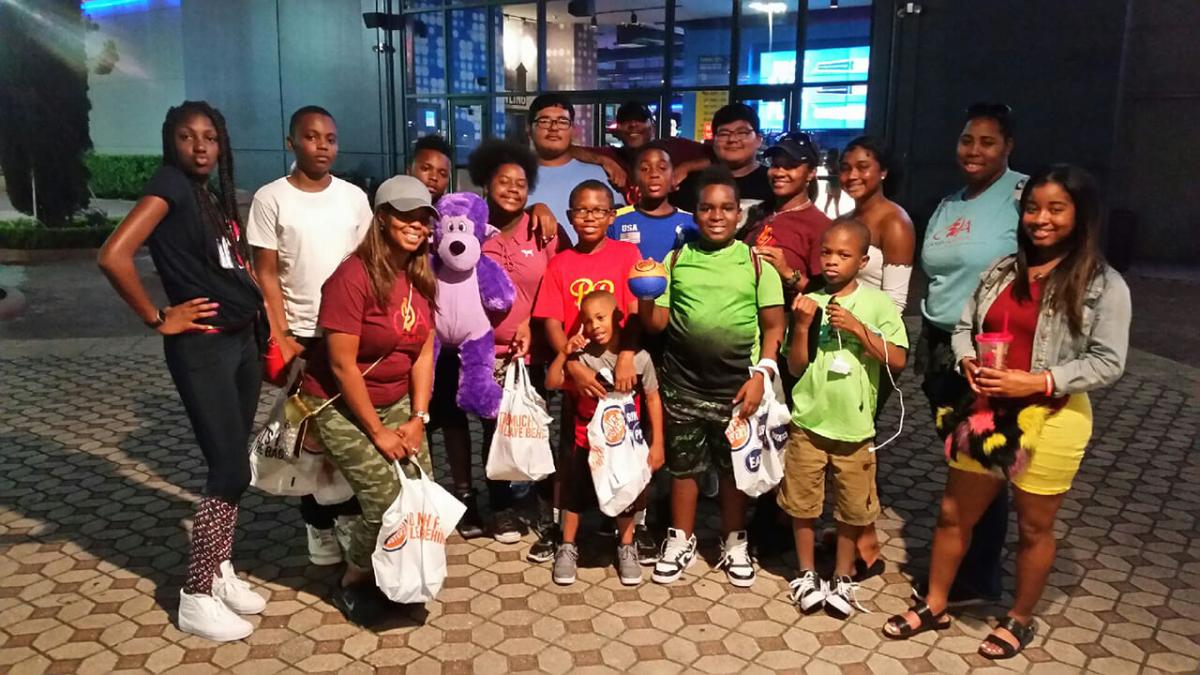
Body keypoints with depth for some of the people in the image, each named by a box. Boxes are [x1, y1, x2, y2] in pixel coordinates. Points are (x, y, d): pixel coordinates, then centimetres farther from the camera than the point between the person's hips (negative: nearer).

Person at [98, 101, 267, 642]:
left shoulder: (215, 197, 14)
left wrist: (268, 333, 5)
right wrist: (158, 320, -15)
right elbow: (114, 257, -24)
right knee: (229, 469, -6)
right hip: (202, 347, -8)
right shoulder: (170, 185, -11)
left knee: (232, 465, 13)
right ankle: (196, 598, 7)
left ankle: (221, 571, 27)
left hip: (242, 340, 8)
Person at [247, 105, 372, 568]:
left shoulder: (353, 197, 5)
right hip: (302, 335, -2)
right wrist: (280, 336, -11)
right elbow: (266, 274, -5)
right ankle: (319, 523, 19)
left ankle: (352, 512, 22)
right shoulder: (271, 199, -4)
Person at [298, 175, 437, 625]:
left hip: (395, 402, 7)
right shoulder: (353, 277, -22)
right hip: (340, 405, -7)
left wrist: (418, 419, -4)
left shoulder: (422, 277, 1)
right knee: (386, 499, -15)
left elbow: (423, 353, 3)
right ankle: (353, 583, 13)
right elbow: (342, 366, -21)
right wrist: (377, 432, -16)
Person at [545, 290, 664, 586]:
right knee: (575, 496, 11)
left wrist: (657, 443, -3)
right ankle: (567, 548, 30)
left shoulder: (639, 356, -12)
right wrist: (565, 352, -29)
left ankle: (626, 549, 34)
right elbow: (551, 383, -17)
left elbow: (652, 399, -4)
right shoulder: (583, 356, -13)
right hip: (586, 442, 0)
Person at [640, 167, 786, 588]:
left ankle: (734, 543, 31)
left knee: (735, 467, 12)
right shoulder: (676, 259, 2)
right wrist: (645, 295, -18)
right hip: (682, 384, 1)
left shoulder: (756, 262, -1)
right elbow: (656, 323, 1)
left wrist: (762, 374, -10)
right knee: (683, 465, 12)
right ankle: (681, 541, 30)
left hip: (737, 386, -1)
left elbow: (773, 324, -1)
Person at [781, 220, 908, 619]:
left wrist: (858, 328, -18)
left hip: (854, 426, -1)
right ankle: (806, 574, 29)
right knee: (801, 503, 10)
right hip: (808, 422, 1)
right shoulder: (810, 301, -2)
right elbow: (795, 367, -1)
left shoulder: (878, 303, -4)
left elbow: (897, 361, -11)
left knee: (852, 507, 11)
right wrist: (802, 326, -15)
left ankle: (842, 577, 30)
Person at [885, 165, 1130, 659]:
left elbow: (1108, 363, -13)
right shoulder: (1004, 269, 6)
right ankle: (934, 606, 32)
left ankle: (1019, 620, 35)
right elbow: (964, 327, 10)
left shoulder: (1103, 285, -9)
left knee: (1034, 527, 13)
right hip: (987, 412, 5)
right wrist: (968, 363, -11)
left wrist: (1034, 381, -22)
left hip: (1050, 421, -4)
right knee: (953, 514, 14)